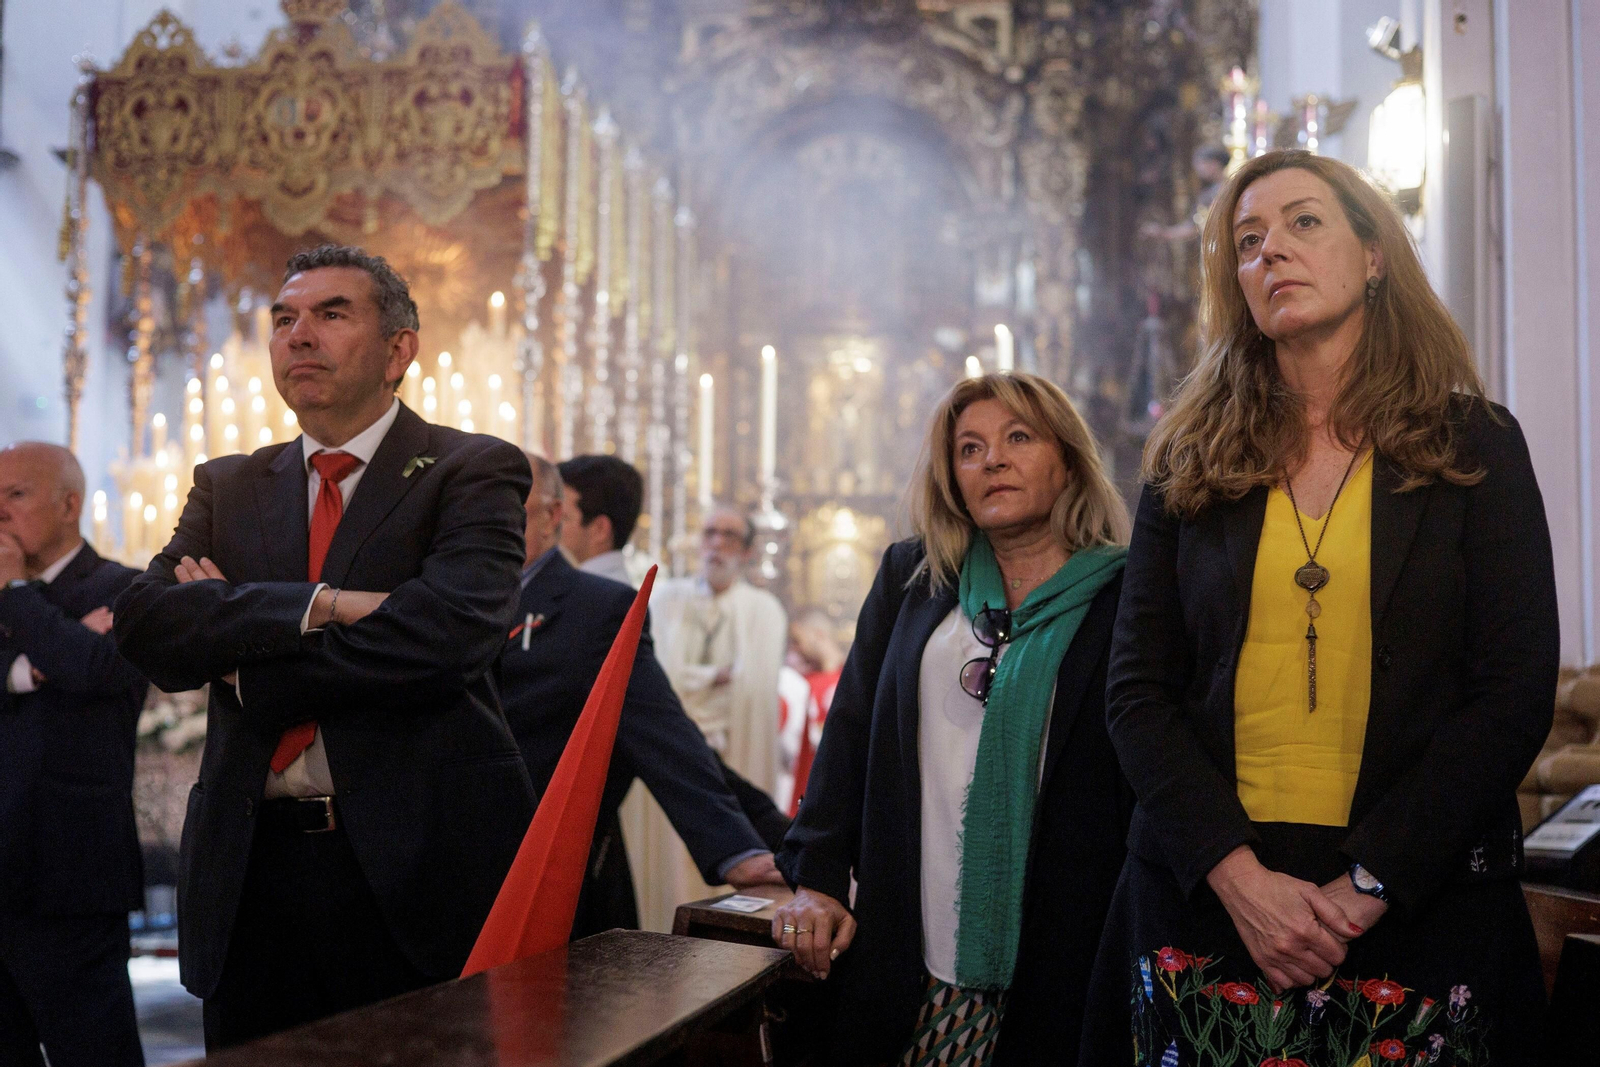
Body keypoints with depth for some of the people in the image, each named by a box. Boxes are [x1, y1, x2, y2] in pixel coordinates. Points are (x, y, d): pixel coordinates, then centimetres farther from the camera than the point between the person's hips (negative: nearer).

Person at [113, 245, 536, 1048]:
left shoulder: (473, 471, -1)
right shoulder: (227, 487, 14)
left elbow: (452, 631, -19)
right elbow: (143, 622, -2)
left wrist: (241, 667, -8)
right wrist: (317, 606, -18)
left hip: (415, 871, -4)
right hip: (251, 869, 4)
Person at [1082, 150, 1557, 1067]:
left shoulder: (1476, 446, 3)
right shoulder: (1190, 464, 7)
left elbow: (1515, 692, -3)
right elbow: (1139, 691, 2)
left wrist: (1366, 887, -12)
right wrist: (1238, 874, -12)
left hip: (1418, 912, -1)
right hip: (1208, 898, 1)